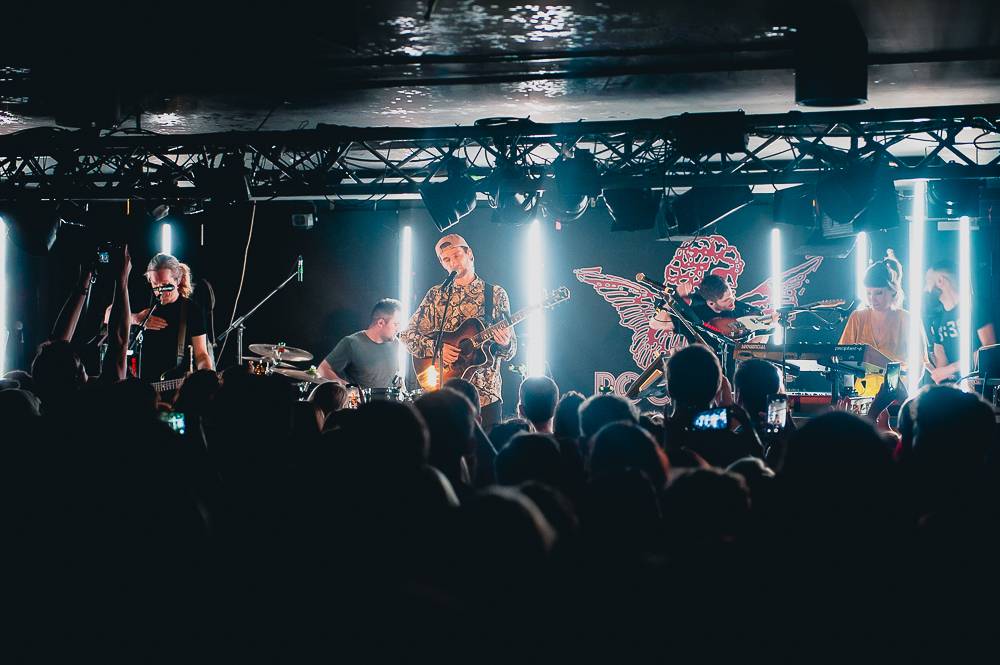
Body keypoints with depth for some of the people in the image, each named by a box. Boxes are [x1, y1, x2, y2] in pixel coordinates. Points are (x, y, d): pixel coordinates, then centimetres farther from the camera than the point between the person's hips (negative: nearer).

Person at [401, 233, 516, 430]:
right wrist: (437, 348, -11)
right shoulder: (436, 295, 9)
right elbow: (408, 335, 5)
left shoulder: (496, 294, 7)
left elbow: (511, 350, 6)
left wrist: (505, 345, -17)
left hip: (486, 394, 0)